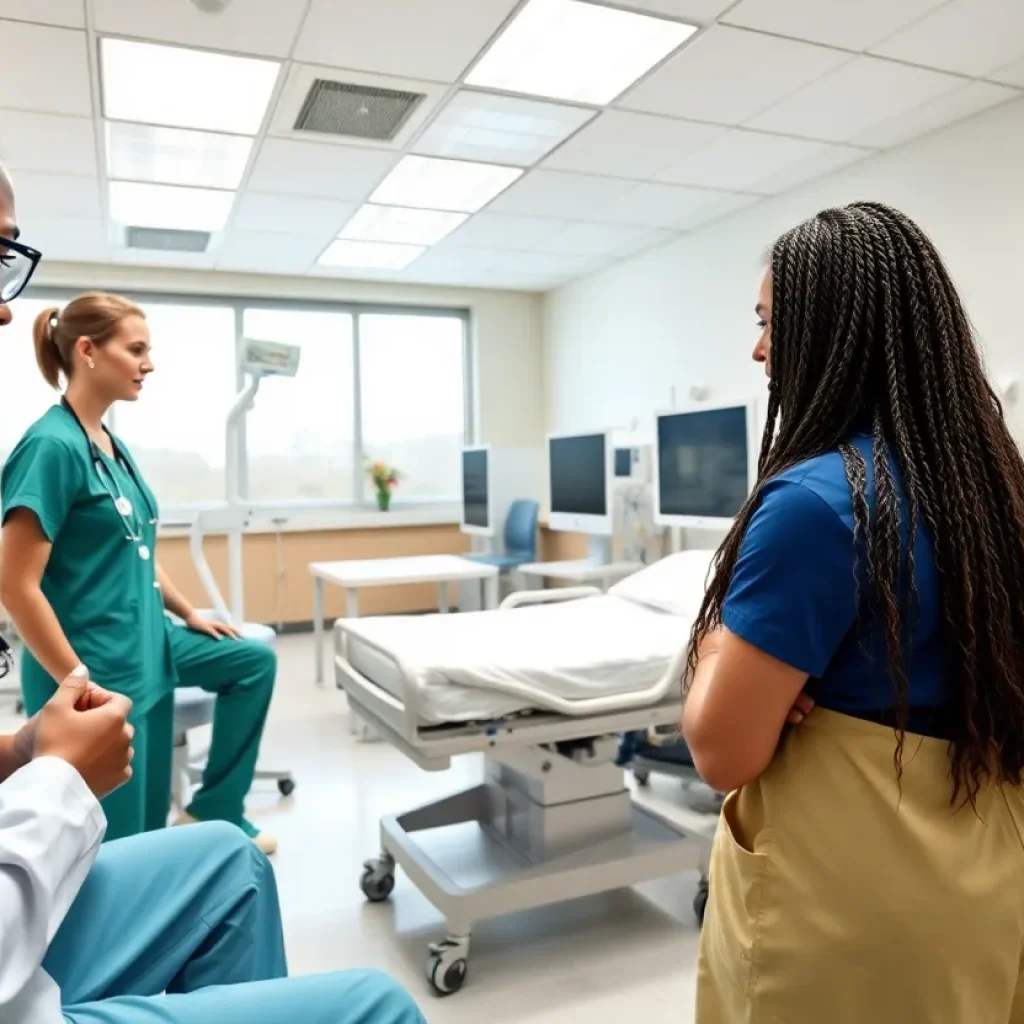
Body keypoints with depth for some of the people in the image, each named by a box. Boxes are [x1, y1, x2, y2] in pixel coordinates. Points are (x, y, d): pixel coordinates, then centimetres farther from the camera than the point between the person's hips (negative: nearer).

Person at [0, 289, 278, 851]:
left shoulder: (113, 445, 7)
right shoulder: (52, 445, -20)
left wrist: (190, 615, 19)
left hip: (146, 649, 9)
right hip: (96, 672, -9)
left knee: (253, 660, 18)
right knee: (115, 846, 0)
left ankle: (214, 810, 26)